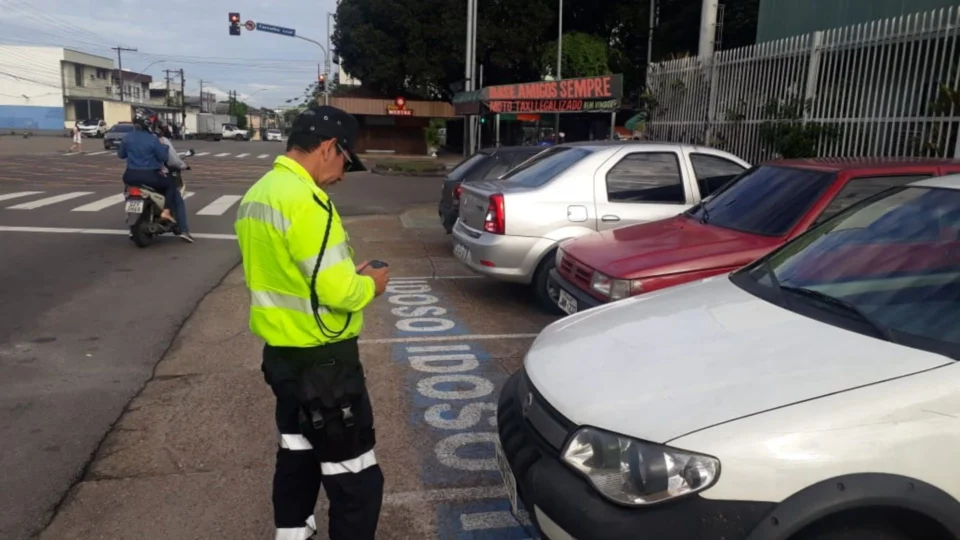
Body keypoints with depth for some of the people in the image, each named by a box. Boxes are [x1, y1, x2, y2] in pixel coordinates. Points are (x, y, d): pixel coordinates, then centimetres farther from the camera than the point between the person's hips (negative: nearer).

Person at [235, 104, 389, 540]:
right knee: (355, 475, 2)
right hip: (321, 359, -10)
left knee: (297, 451, 26)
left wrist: (346, 274, 10)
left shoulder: (256, 194, 8)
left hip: (279, 351, 10)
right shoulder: (304, 200, -23)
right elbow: (337, 292, -27)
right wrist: (369, 284, -6)